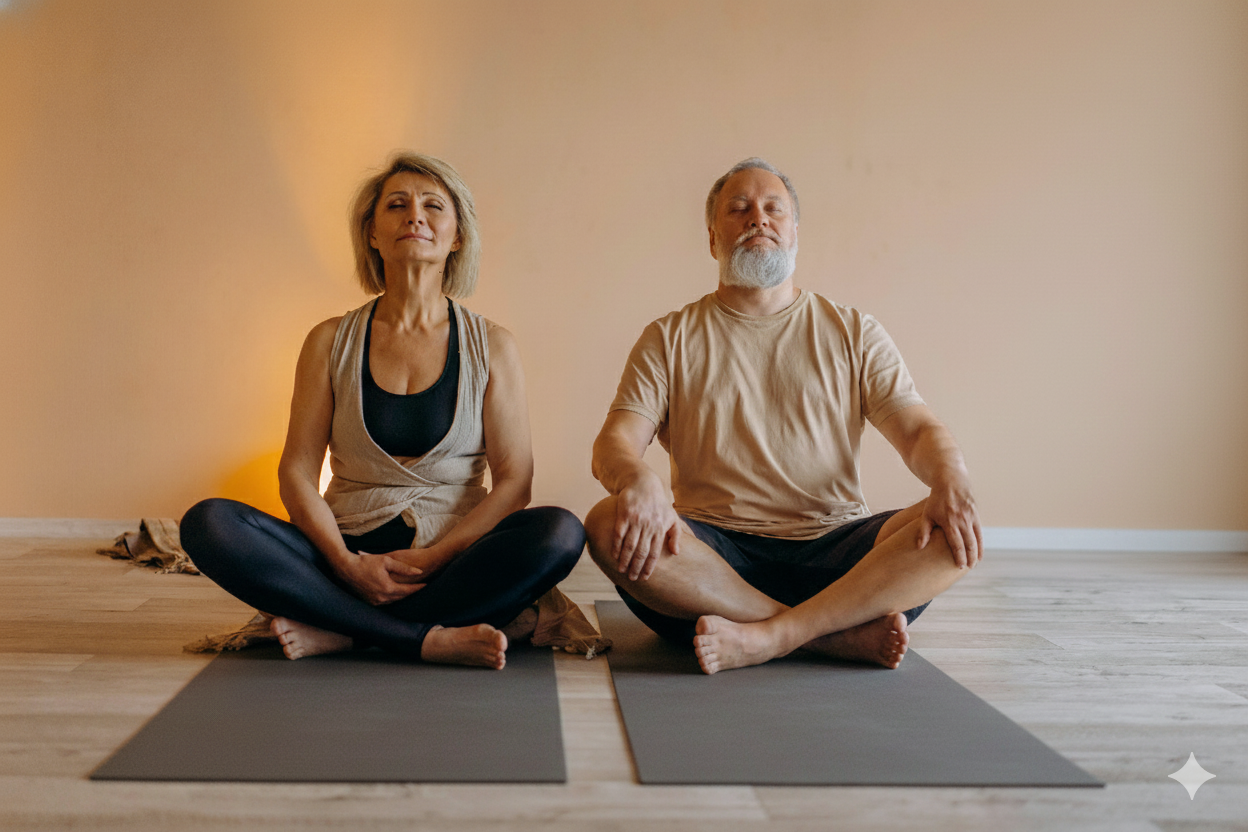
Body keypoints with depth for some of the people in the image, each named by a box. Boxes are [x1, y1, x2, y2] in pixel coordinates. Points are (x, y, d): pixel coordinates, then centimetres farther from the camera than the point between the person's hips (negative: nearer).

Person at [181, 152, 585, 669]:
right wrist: (347, 563, -15)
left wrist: (433, 557, -16)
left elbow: (514, 482, -2)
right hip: (349, 556, 1)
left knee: (559, 532, -30)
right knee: (208, 523, -23)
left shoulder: (491, 346, 4)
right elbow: (297, 472, 2)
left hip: (454, 560, -1)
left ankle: (339, 631, -24)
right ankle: (428, 638, -27)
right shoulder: (331, 342, 7)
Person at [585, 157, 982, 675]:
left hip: (833, 550, 1)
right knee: (609, 527, -30)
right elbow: (612, 444, -1)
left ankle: (768, 637, -31)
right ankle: (842, 635, -27)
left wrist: (951, 482, -20)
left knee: (955, 532, -24)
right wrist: (636, 480, -27)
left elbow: (919, 431, 5)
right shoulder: (669, 340, 11)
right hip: (714, 550, 0)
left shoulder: (854, 333, 14)